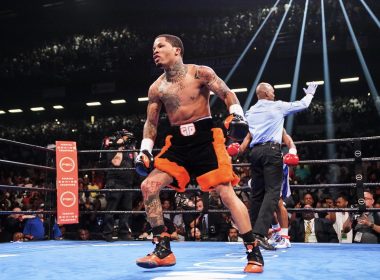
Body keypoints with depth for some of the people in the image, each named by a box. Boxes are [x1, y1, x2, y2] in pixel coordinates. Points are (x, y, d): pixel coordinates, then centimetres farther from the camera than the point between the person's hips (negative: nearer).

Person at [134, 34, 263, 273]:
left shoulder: (200, 73, -3)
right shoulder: (156, 88, 9)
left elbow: (227, 94, -1)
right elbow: (151, 123, 14)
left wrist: (237, 115, -18)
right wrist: (145, 150, 3)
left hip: (205, 139, -5)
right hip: (178, 143, 5)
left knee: (226, 192, -12)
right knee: (148, 186, -8)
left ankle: (254, 251, 0)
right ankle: (163, 250, 2)